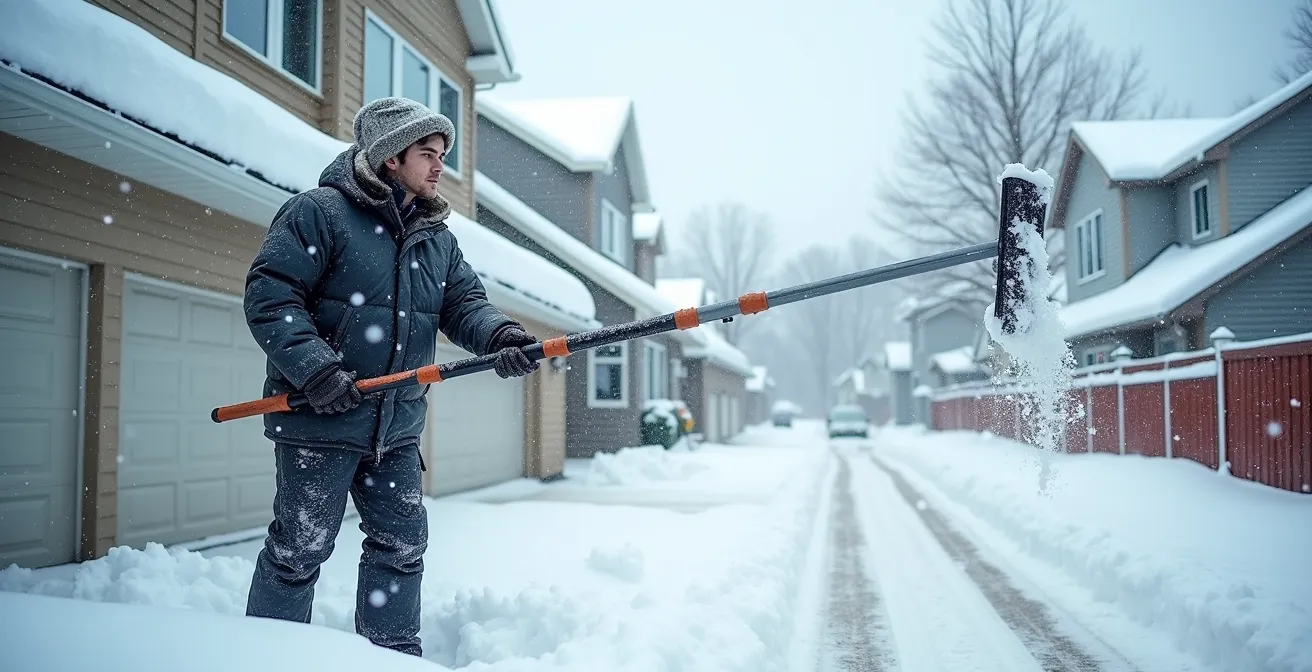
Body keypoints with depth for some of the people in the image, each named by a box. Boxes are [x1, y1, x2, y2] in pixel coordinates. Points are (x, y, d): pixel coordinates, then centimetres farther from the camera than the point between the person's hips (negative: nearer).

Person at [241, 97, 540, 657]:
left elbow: (465, 303, 5)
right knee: (299, 550, 3)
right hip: (319, 421, -7)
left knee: (401, 546, 13)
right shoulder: (319, 212, -9)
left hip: (397, 427, 7)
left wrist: (501, 335, -18)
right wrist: (316, 368, -24)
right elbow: (268, 295, -14)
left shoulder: (439, 239, 13)